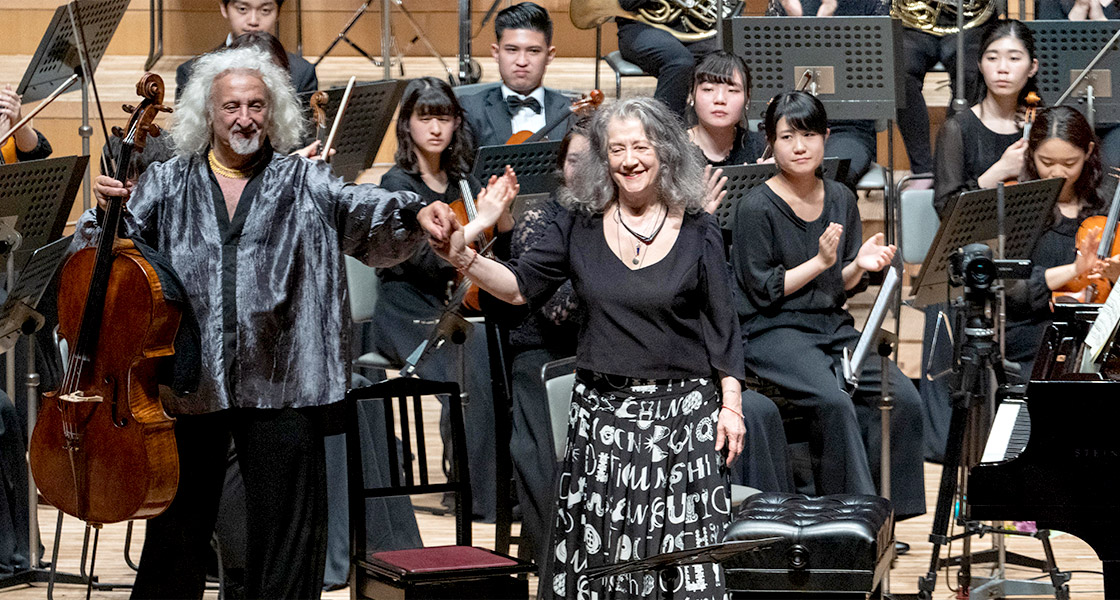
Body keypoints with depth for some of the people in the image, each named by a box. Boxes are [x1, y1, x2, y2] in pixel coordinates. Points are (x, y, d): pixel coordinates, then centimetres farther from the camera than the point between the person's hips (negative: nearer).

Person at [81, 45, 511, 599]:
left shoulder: (303, 182, 6)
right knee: (179, 521, 10)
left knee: (287, 528, 4)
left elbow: (359, 207, -11)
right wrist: (106, 209, -14)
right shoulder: (167, 185, 9)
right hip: (189, 381, 1)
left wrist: (414, 212, -31)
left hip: (280, 383, -1)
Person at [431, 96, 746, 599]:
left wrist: (731, 406, 1)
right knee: (597, 549, 4)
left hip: (681, 411, -2)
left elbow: (721, 327, 4)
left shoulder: (698, 232, 0)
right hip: (600, 412, 2)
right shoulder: (580, 224, 3)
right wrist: (463, 259, -13)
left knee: (683, 550, -3)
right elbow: (522, 287, 3)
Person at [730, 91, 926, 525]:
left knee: (903, 397, -19)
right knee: (834, 402, -33)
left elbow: (841, 288, 14)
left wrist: (859, 265, -7)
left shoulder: (841, 200, 10)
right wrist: (820, 261, -15)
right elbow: (765, 290, -8)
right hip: (773, 331, -6)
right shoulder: (755, 208, -7)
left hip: (833, 327, 6)